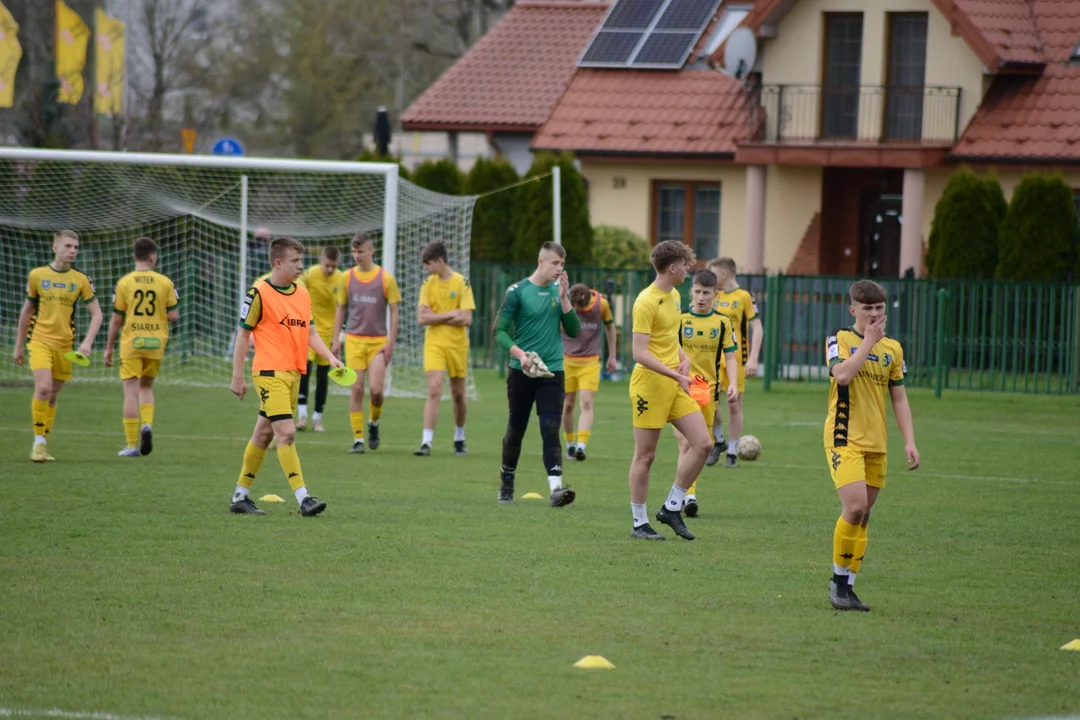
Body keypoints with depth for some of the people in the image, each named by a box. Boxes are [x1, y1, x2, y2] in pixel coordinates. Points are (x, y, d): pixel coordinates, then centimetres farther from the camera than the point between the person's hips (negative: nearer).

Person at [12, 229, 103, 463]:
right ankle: (38, 441, -10)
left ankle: (43, 445, 20)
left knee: (52, 396, 8)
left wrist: (87, 343, -12)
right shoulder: (37, 275, 1)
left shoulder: (81, 280, 2)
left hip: (65, 345, 2)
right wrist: (18, 346, 13)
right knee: (43, 388, -20)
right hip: (40, 341, -2)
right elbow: (27, 311, 10)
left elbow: (96, 314, 3)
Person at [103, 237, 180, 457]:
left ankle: (132, 445, -1)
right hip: (155, 342, 2)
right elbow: (173, 316, -1)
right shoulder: (164, 283, -2)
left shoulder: (124, 282, -4)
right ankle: (147, 424, -5)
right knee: (146, 387, 20)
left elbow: (116, 319, -1)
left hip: (131, 342, -2)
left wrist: (109, 348, 8)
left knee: (131, 391, 1)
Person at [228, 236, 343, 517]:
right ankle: (303, 498, -19)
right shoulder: (259, 293, -8)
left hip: (294, 373, 7)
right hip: (270, 373, -7)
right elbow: (243, 334, -4)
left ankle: (240, 496, 20)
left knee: (264, 434, 12)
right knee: (286, 433, -15)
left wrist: (330, 357, 0)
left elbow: (311, 333, 17)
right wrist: (237, 377, -5)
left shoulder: (303, 294, 12)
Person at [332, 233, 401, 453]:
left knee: (376, 389, -10)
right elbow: (341, 310, 13)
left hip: (378, 342, -2)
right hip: (353, 340, 2)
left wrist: (391, 343, -5)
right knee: (356, 390, -3)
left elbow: (394, 313, 1)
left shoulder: (386, 278, -2)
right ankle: (358, 439, 2)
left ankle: (374, 423, 20)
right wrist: (336, 340, 5)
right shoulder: (347, 278, 5)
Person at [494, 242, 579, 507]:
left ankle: (556, 488, -22)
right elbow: (500, 331, -5)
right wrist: (519, 353, -21)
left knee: (551, 430, -11)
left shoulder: (559, 291, 7)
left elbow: (573, 331, 5)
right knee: (516, 429, 9)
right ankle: (507, 483, 29)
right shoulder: (518, 291, -5)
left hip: (552, 371, 2)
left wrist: (564, 299, -6)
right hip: (521, 372, -2)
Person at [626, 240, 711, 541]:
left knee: (702, 443, 0)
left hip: (675, 384, 8)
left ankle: (672, 508, 12)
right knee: (645, 455, 0)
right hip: (650, 384, -8)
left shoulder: (674, 297, 12)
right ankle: (639, 523, 9)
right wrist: (675, 375, -25)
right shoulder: (647, 302, -16)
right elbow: (640, 353, -21)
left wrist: (684, 359, 7)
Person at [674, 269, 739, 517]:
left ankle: (687, 494, 18)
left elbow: (729, 356, 7)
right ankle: (689, 494, -20)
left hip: (709, 388, 3)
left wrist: (732, 383, -7)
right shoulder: (679, 319, -1)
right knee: (686, 441, -16)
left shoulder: (722, 322, 5)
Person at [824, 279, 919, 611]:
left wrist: (909, 441, 5)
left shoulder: (892, 348, 11)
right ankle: (839, 580, -6)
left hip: (876, 444, 5)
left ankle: (846, 587, 12)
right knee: (855, 507, -20)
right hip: (845, 438, -5)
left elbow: (899, 398, 14)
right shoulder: (840, 340, -4)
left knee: (862, 517, 6)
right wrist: (868, 341, -16)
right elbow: (841, 375, -23)